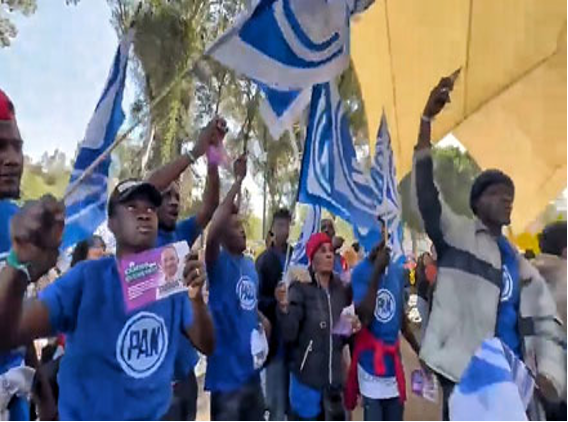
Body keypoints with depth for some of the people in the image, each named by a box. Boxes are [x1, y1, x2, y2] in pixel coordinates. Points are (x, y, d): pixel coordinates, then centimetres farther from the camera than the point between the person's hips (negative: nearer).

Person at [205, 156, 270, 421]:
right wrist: (238, 182, -32)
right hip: (227, 373, -7)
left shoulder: (250, 265, 9)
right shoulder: (219, 263, -13)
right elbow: (211, 235, -35)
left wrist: (263, 322, 2)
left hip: (252, 369, 7)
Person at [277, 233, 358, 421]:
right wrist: (284, 307, -35)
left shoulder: (342, 289, 6)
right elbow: (289, 335, -20)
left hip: (335, 377, 5)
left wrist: (352, 328, -4)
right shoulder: (300, 288, -11)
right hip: (307, 377, -5)